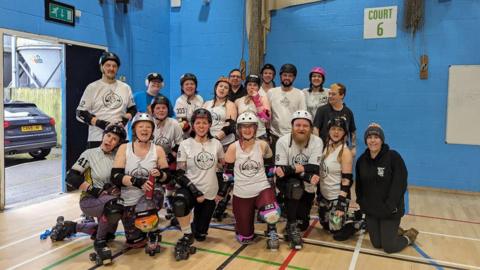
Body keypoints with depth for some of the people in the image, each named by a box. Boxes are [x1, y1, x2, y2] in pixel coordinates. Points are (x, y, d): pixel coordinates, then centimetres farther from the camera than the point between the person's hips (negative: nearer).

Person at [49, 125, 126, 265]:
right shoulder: (90, 154, -8)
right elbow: (71, 177, -14)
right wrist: (96, 191, -19)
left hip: (110, 200, 6)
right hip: (89, 200, -6)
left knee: (108, 233, 14)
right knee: (114, 203, -35)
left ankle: (69, 226, 31)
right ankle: (99, 243, -14)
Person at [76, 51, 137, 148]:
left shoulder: (125, 88, 12)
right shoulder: (92, 88, 3)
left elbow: (133, 109, 20)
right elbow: (81, 113, 1)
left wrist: (125, 119, -1)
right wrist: (99, 123, -12)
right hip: (97, 139, -3)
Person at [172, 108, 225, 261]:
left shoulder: (216, 144, 1)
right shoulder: (185, 145, -7)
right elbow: (179, 174, -10)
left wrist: (221, 191, 8)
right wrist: (195, 192, -19)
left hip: (210, 194, 3)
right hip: (189, 189, -3)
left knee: (201, 235, 6)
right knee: (179, 204, -38)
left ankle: (196, 232, 43)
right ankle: (187, 237, -12)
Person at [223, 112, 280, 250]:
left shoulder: (263, 145, -6)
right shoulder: (233, 148, -8)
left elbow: (270, 168, 8)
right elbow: (228, 173, -1)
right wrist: (222, 193, 2)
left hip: (262, 189, 0)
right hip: (241, 194, 1)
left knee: (272, 215, -34)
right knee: (245, 238, 6)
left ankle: (272, 232, 3)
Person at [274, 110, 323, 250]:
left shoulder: (317, 142, -15)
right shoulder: (283, 141, -18)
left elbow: (314, 171, -21)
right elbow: (279, 171, -22)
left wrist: (290, 168, -33)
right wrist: (306, 173, -35)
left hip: (307, 188, 2)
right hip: (287, 184, -2)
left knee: (303, 224, -3)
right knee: (294, 185, -37)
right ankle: (292, 227, -20)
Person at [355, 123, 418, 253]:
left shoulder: (393, 157, -14)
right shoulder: (362, 160, 2)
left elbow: (400, 184, -17)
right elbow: (359, 185, 10)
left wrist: (389, 207, -21)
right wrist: (362, 203, 0)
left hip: (390, 212, -5)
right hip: (371, 211, 5)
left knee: (389, 247, 0)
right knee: (377, 244, 12)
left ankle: (409, 236, 28)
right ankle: (395, 232, 39)